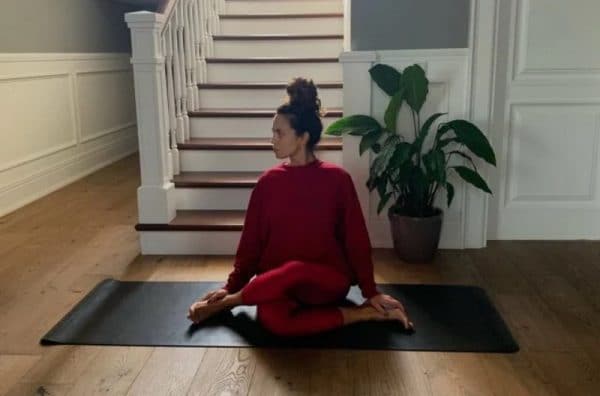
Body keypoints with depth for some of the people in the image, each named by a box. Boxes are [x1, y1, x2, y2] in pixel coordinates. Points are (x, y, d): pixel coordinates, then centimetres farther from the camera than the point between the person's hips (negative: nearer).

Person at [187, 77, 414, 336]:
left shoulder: (336, 179, -6)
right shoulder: (269, 181, 3)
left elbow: (356, 237, -2)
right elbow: (251, 238, 8)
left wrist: (371, 292, -2)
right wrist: (232, 285, 5)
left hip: (328, 281, -1)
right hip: (278, 280, 1)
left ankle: (224, 304, -11)